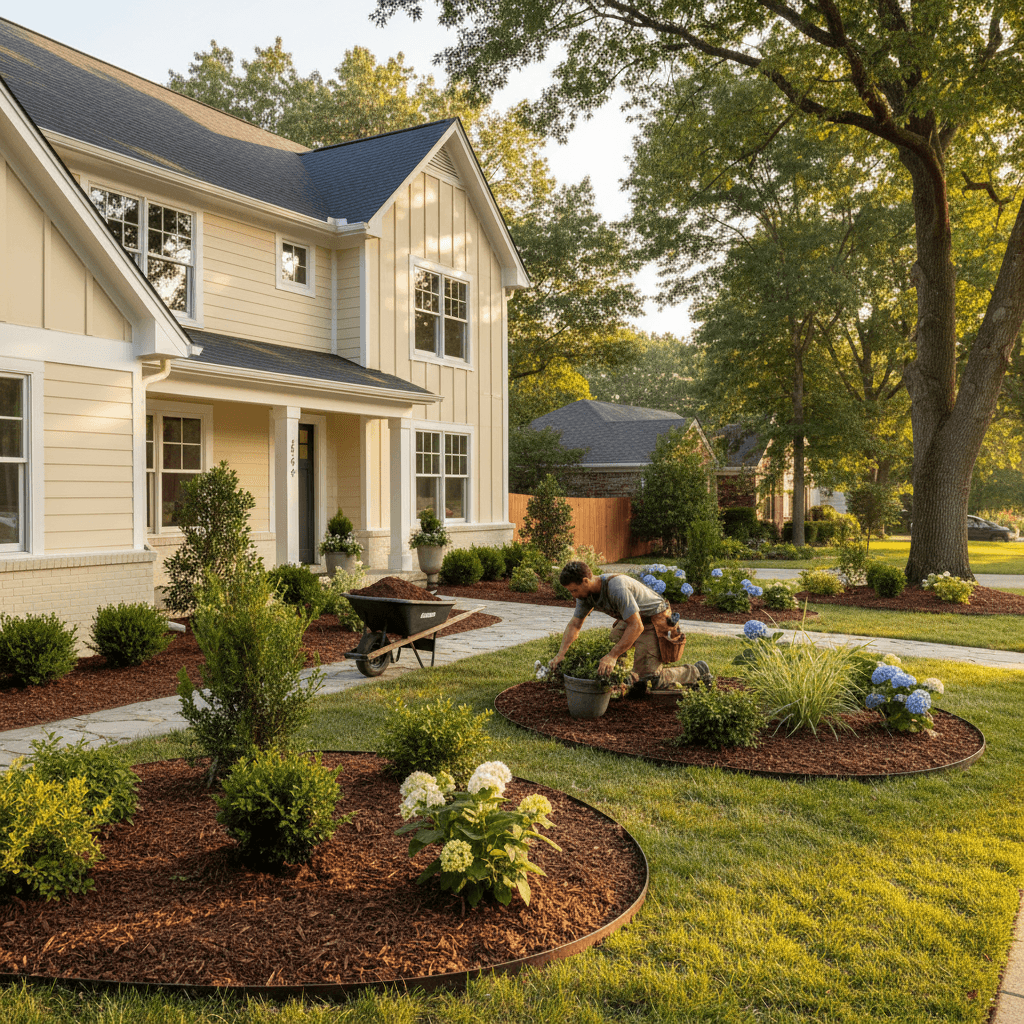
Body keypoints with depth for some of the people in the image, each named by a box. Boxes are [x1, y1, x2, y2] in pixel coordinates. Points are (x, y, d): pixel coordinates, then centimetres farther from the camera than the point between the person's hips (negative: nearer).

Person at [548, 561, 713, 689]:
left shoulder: (616, 588, -36)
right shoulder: (586, 594, -8)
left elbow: (636, 627, -36)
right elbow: (574, 625, 0)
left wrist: (612, 656, -39)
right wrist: (560, 654, -12)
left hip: (655, 620, -9)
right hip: (634, 618, 9)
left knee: (649, 676, -12)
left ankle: (696, 671, 5)